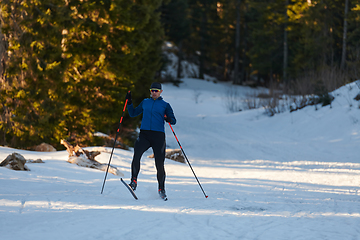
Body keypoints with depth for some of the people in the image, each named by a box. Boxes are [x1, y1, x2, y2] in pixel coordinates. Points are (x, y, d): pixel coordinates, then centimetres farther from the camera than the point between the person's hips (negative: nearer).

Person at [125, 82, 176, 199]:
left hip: (158, 136, -2)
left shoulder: (165, 105, 9)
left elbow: (173, 120, 6)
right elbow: (133, 113, 24)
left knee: (159, 164, -4)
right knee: (136, 155, -25)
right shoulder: (145, 102, 17)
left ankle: (161, 189, 12)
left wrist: (169, 119, -16)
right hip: (144, 134, 2)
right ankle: (134, 181, -18)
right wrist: (129, 102, 11)